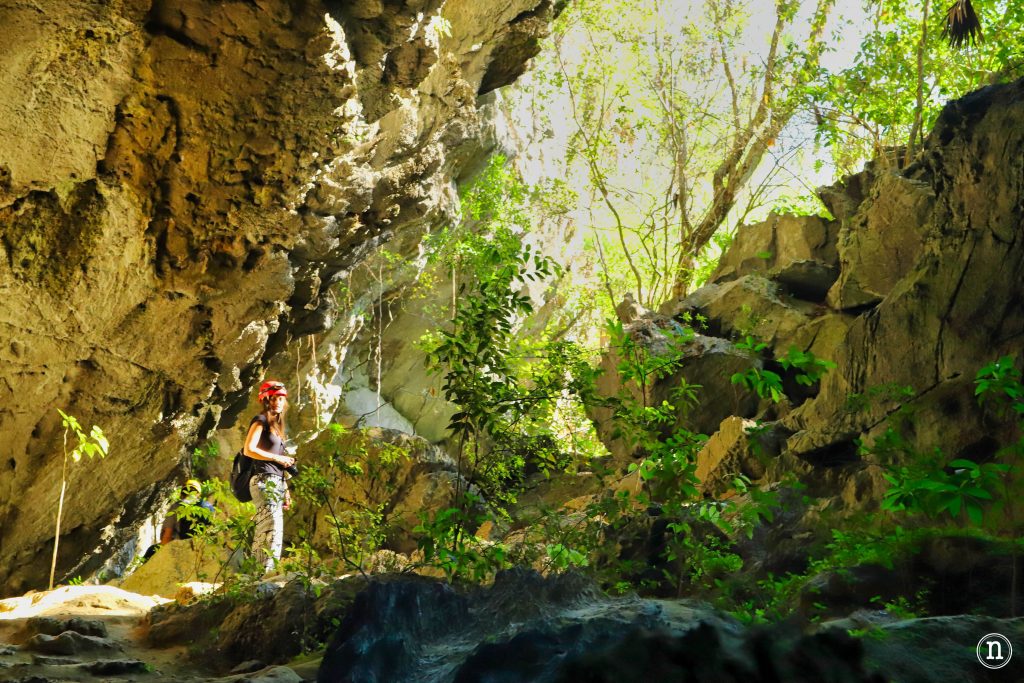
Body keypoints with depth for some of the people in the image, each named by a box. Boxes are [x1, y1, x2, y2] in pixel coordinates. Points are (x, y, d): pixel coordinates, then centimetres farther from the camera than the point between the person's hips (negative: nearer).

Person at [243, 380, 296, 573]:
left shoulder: (276, 425, 23)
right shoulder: (261, 421, -1)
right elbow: (248, 450, -13)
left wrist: (285, 491, 16)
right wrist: (278, 458, -11)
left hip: (276, 484, 9)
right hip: (264, 481, -9)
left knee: (263, 532, 6)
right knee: (273, 530, -19)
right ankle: (268, 572, -25)